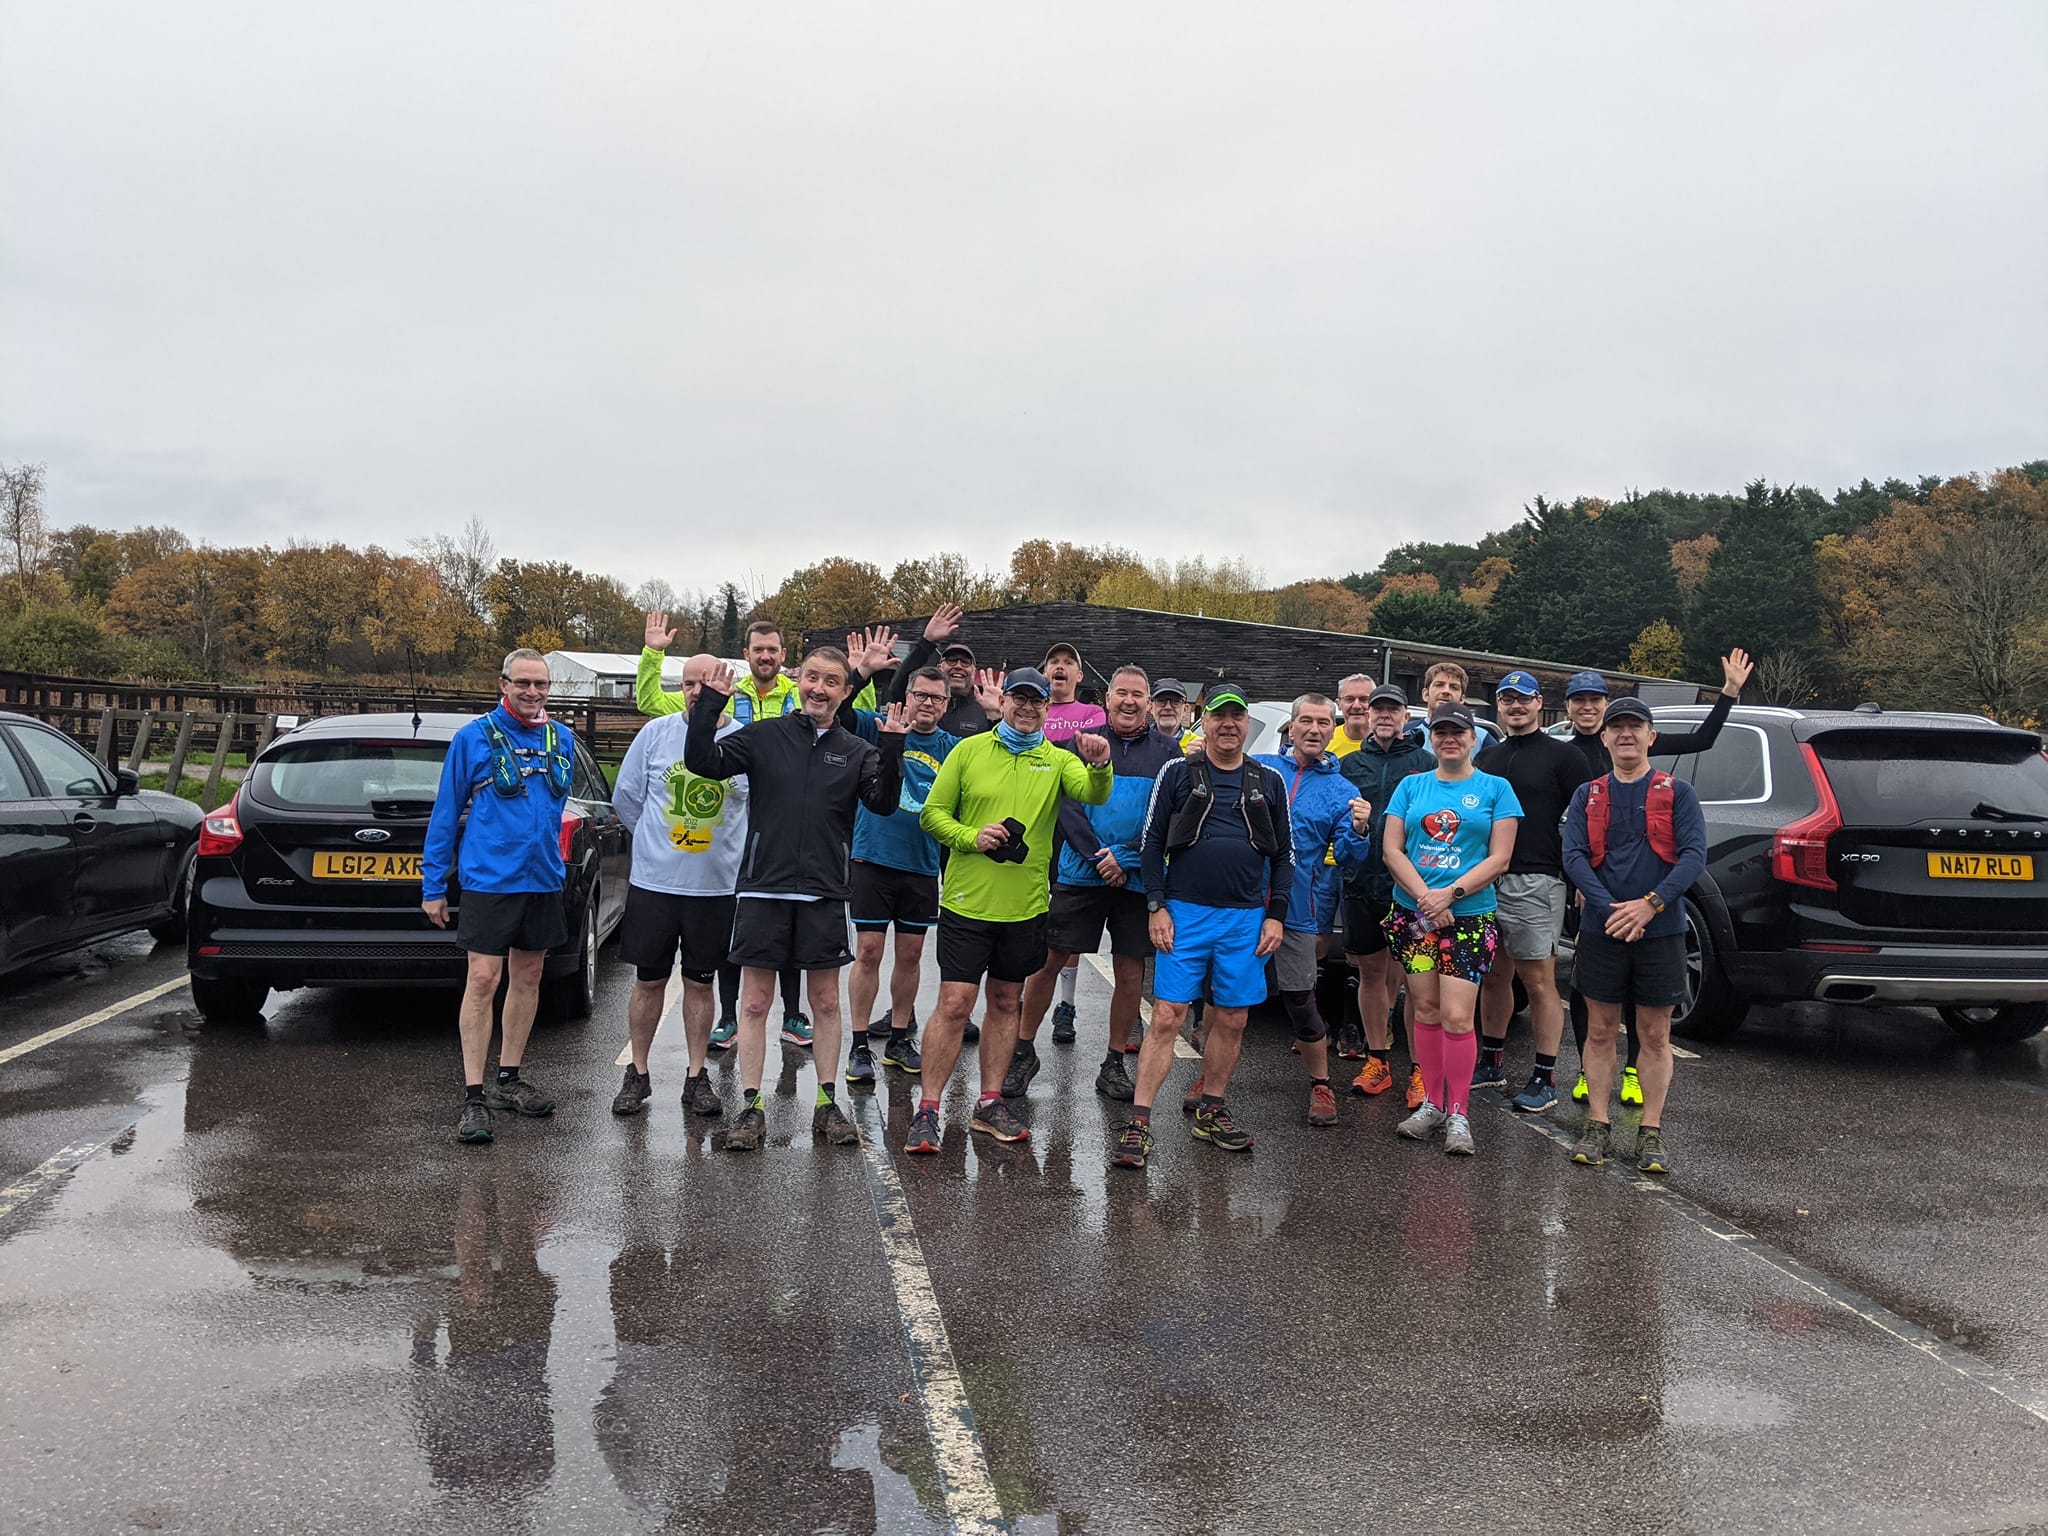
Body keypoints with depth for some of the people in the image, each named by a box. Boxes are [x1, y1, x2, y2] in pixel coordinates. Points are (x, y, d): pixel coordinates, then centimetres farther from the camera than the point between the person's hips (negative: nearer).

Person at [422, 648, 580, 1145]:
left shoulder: (562, 740, 6)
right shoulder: (473, 738, -6)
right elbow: (445, 813, -3)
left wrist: (556, 863, 14)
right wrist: (433, 885, -3)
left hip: (543, 880, 5)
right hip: (489, 878, -5)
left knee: (528, 978, 12)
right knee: (483, 981, -8)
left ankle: (508, 1080, 25)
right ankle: (474, 1098, -4)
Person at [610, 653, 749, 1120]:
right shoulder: (655, 732, -2)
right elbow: (625, 796, 8)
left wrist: (729, 850, 8)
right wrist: (657, 840, 10)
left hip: (717, 886, 0)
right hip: (653, 882, 0)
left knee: (700, 982, 9)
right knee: (649, 980, 8)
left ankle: (697, 1077, 20)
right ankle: (637, 1074, 22)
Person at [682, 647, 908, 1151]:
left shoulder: (855, 751, 7)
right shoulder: (764, 736, 4)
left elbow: (883, 803, -5)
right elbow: (702, 761, -5)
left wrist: (890, 750, -16)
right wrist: (710, 703, -14)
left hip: (825, 893, 1)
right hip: (763, 889, -1)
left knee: (826, 1002, 9)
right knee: (754, 1003, 3)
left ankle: (827, 1104, 20)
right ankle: (751, 1107, 12)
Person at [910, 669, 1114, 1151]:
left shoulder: (1058, 760, 4)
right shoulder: (968, 750, 1)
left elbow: (1093, 794, -15)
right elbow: (933, 814, 2)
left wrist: (1099, 766, -37)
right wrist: (972, 837, -15)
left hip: (1026, 907, 3)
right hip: (967, 903, -3)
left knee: (1006, 1003, 13)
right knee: (954, 1004, -5)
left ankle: (989, 1104, 25)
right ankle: (927, 1111, 3)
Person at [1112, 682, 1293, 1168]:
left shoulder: (1269, 782, 10)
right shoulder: (1177, 774, 3)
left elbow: (1284, 854, 13)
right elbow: (1152, 843, 2)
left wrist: (1276, 916, 5)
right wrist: (1157, 907, -6)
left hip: (1246, 920, 3)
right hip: (1184, 913, -3)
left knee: (1231, 1020, 8)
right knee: (1166, 1016, -6)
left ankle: (1209, 1109, 25)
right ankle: (1137, 1123, -3)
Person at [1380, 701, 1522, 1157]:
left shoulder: (1495, 789, 3)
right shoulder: (1411, 786, 10)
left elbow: (1499, 859, -3)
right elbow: (1392, 848, 3)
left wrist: (1450, 893, -14)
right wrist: (1425, 896, -11)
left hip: (1469, 917, -3)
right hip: (1412, 913, 3)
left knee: (1457, 1016, -9)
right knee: (1425, 1008, 6)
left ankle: (1458, 1114, 3)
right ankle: (1431, 1102, 19)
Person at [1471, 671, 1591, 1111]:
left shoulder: (1562, 755, 1)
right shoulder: (1487, 756, 19)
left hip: (1534, 882, -6)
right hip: (1485, 880, 6)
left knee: (1539, 981, -4)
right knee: (1494, 976, 12)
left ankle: (1545, 1078, 2)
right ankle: (1491, 1063, 23)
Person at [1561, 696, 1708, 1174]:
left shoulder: (1677, 793, 2)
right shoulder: (1588, 795, 7)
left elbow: (1695, 855, -7)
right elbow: (1573, 855, -2)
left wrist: (1651, 904, -19)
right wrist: (1609, 907, -16)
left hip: (1661, 930, -1)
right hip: (1601, 931, 1)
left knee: (1655, 1035, 5)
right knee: (1601, 1031, 6)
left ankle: (1651, 1132, 13)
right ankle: (1597, 1126, 15)